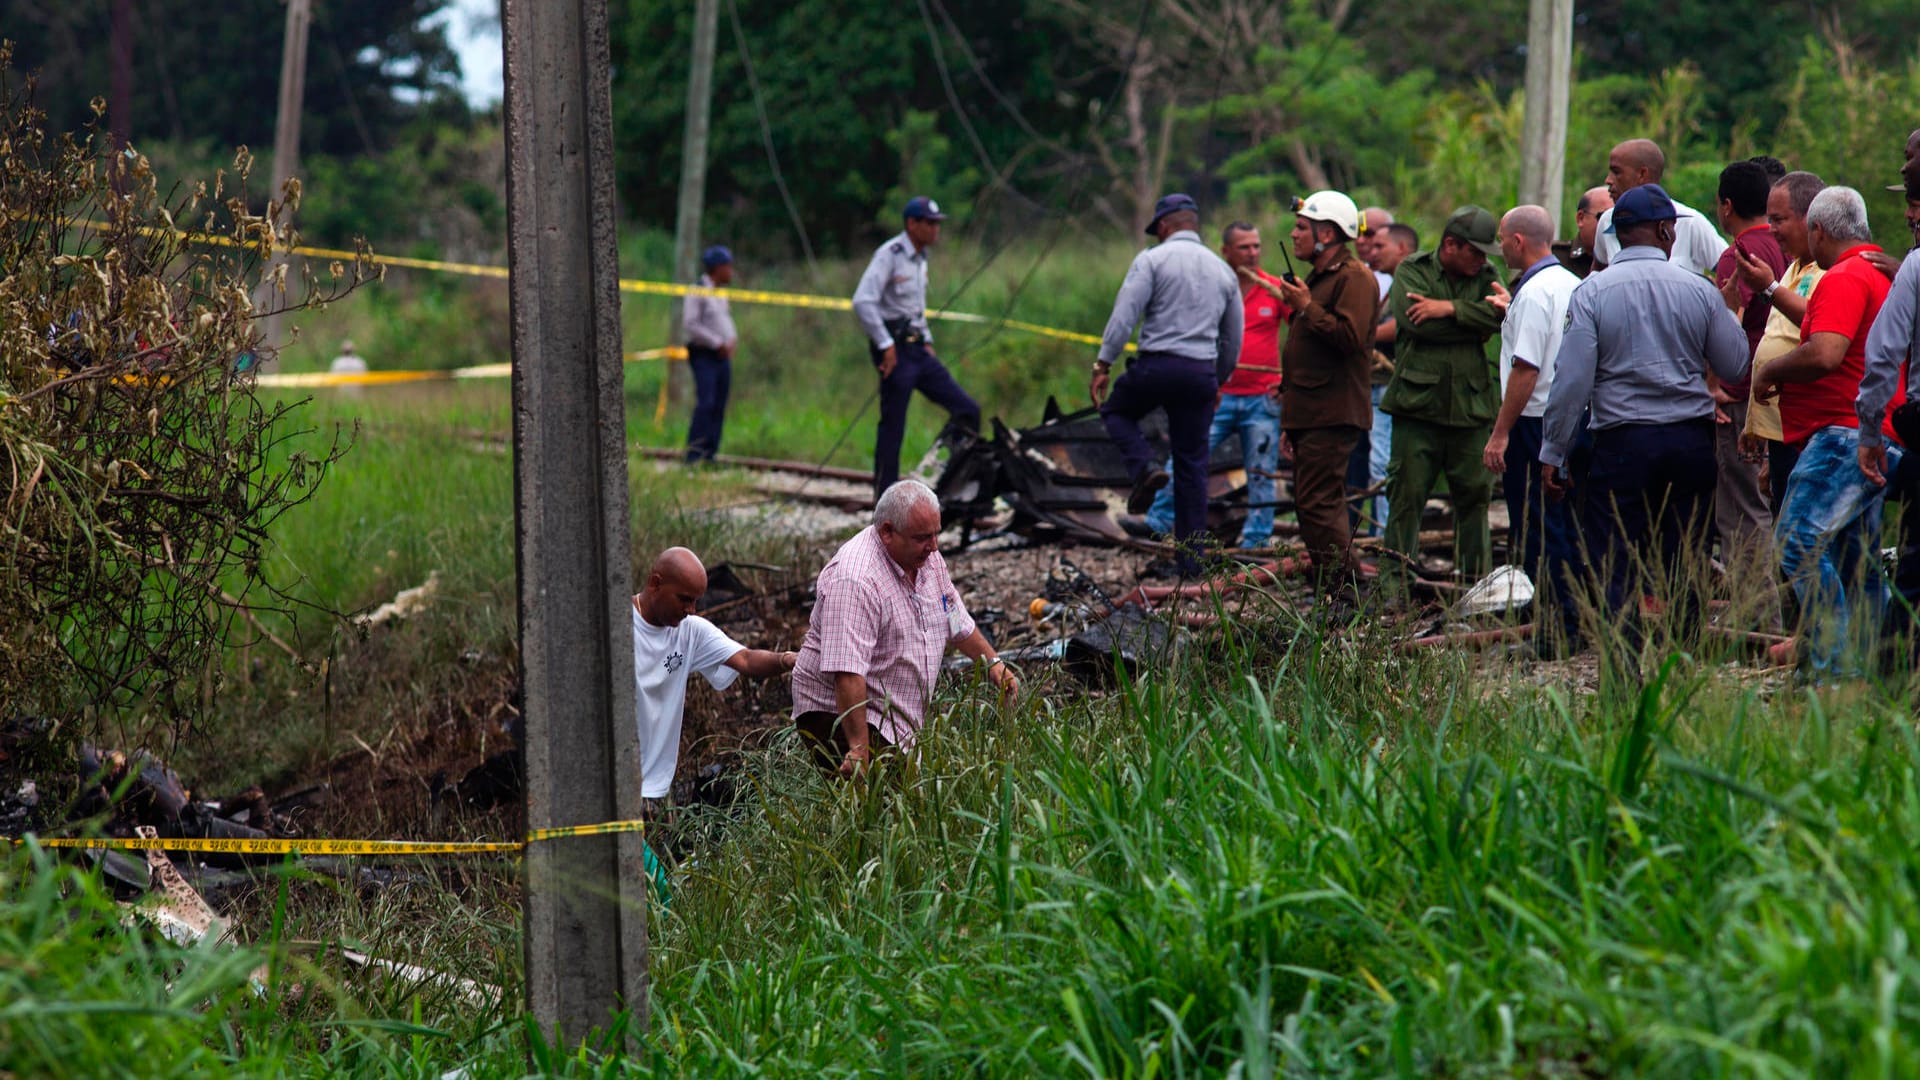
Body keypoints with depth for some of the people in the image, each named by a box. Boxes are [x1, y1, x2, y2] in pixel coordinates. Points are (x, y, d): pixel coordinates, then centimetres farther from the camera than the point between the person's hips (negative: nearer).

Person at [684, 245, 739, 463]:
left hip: (722, 356, 8)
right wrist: (718, 343, -15)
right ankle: (694, 455, -17)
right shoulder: (698, 292, -9)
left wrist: (732, 340, 7)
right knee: (705, 403, -16)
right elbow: (690, 323, -15)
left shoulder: (721, 294, 17)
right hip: (704, 355, -8)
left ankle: (710, 454, 7)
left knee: (719, 407, 4)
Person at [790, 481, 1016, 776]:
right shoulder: (854, 580, -24)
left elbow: (956, 622, 26)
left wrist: (992, 662, 19)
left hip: (901, 723, 9)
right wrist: (859, 750, -33)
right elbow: (848, 674, -30)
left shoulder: (928, 558, 6)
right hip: (840, 715, -9)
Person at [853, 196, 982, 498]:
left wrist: (927, 340, 18)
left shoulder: (919, 258, 15)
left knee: (967, 410, 2)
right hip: (895, 349, -9)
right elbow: (862, 302, -22)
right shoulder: (890, 255, -12)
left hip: (917, 348, 9)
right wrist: (885, 345, -21)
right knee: (893, 425, -5)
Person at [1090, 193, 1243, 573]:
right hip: (1202, 372, 4)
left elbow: (1125, 314, -11)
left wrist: (1102, 365, -8)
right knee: (1192, 465, 10)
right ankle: (1191, 560, 8)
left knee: (1116, 410, 25)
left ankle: (1144, 466, -3)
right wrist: (1218, 381, 30)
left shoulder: (1153, 259, -2)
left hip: (1157, 365, -4)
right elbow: (1233, 339, 20)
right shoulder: (1223, 271, 15)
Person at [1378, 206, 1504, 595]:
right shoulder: (1411, 271, 3)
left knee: (1475, 496, 7)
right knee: (1407, 494, -2)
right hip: (1418, 402, -3)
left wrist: (1449, 309, -16)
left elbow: (1502, 314, -10)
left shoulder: (1484, 278, 10)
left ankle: (1477, 580, 15)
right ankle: (1394, 581, 3)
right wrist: (1475, 326, -9)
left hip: (1471, 406, 3)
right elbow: (1415, 322, -14)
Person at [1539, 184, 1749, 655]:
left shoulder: (1592, 292, -5)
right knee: (1683, 564, 9)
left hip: (1623, 443, -2)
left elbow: (1572, 379, -9)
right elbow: (1736, 366, 7)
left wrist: (1553, 452, -2)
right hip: (1691, 440, 2)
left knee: (1612, 564, 0)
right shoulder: (1699, 290, 1)